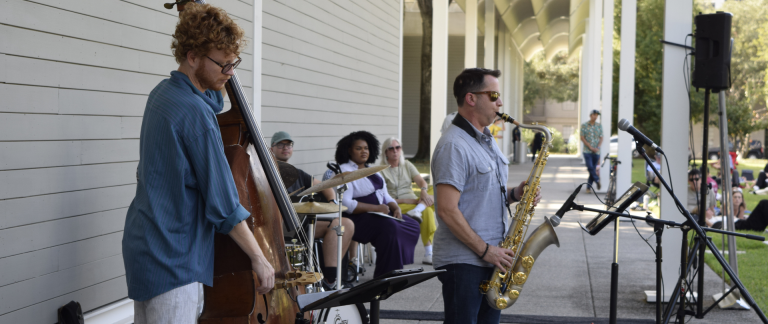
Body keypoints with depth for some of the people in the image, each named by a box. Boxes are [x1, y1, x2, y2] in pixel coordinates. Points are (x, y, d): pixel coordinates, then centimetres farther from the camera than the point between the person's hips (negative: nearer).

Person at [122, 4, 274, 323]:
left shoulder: (162, 92, 8)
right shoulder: (195, 114, -21)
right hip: (172, 260, -10)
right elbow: (223, 205, -18)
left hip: (145, 247, 10)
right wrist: (258, 258, -10)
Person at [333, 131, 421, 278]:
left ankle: (396, 268, -5)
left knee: (413, 225, -7)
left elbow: (385, 195, 22)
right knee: (390, 227, -33)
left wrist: (395, 208, -2)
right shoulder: (344, 172, -7)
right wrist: (376, 208, -22)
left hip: (383, 214, 9)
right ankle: (384, 275, -25)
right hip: (359, 219, -9)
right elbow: (345, 204, -19)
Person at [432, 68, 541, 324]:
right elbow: (447, 210, -22)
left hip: (493, 258, 9)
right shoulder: (453, 146, -17)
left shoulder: (487, 141, 15)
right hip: (464, 262, -9)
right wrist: (485, 250, -19)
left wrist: (515, 194, 3)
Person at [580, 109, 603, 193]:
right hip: (587, 151, -2)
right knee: (590, 167, -16)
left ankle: (589, 187, 8)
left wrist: (597, 147, -9)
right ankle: (597, 180, 1)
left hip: (596, 151, 2)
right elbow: (582, 138, -2)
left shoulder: (599, 126, 7)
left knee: (593, 168, 2)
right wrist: (590, 147, -11)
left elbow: (601, 138, 7)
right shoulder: (584, 125, 2)